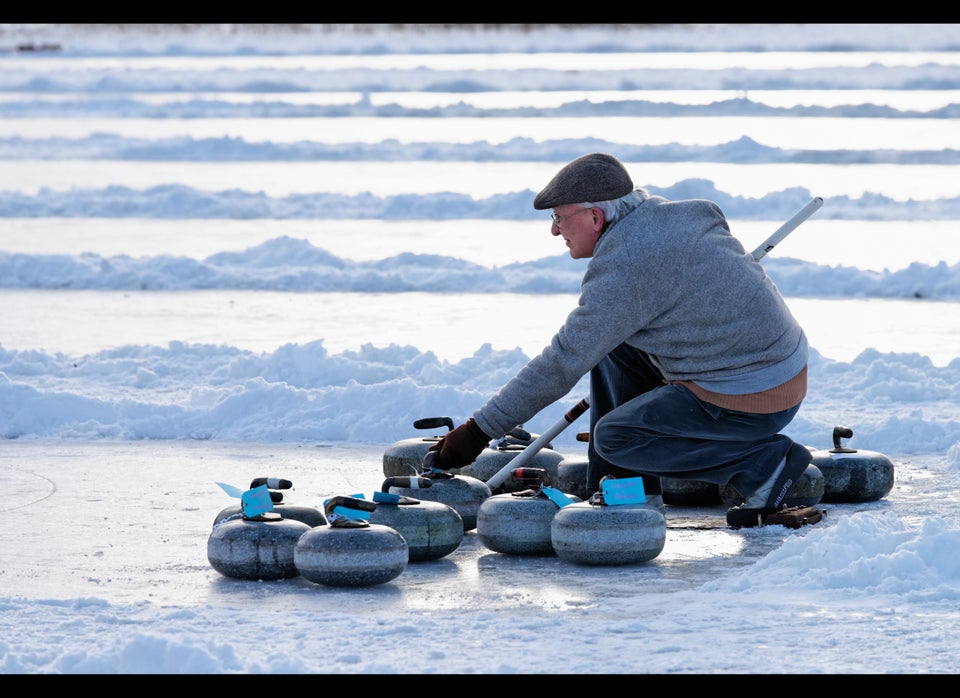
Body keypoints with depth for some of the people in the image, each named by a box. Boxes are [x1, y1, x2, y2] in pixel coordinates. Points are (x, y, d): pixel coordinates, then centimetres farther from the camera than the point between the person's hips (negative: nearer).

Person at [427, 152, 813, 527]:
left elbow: (561, 364, -18)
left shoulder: (624, 268, -20)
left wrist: (479, 431, -13)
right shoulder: (671, 214, 7)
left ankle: (765, 462, -6)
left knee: (612, 439, -7)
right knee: (613, 349, 16)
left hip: (753, 402, -10)